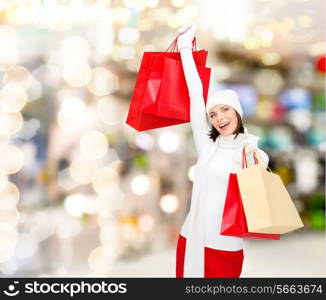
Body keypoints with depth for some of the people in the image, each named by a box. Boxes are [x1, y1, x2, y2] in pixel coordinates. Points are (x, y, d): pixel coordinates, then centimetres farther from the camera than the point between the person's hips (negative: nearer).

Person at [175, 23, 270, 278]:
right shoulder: (207, 146, 4)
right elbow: (196, 95, 4)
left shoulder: (256, 156, -1)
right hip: (191, 240, 3)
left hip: (226, 249, -3)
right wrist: (185, 49, 6)